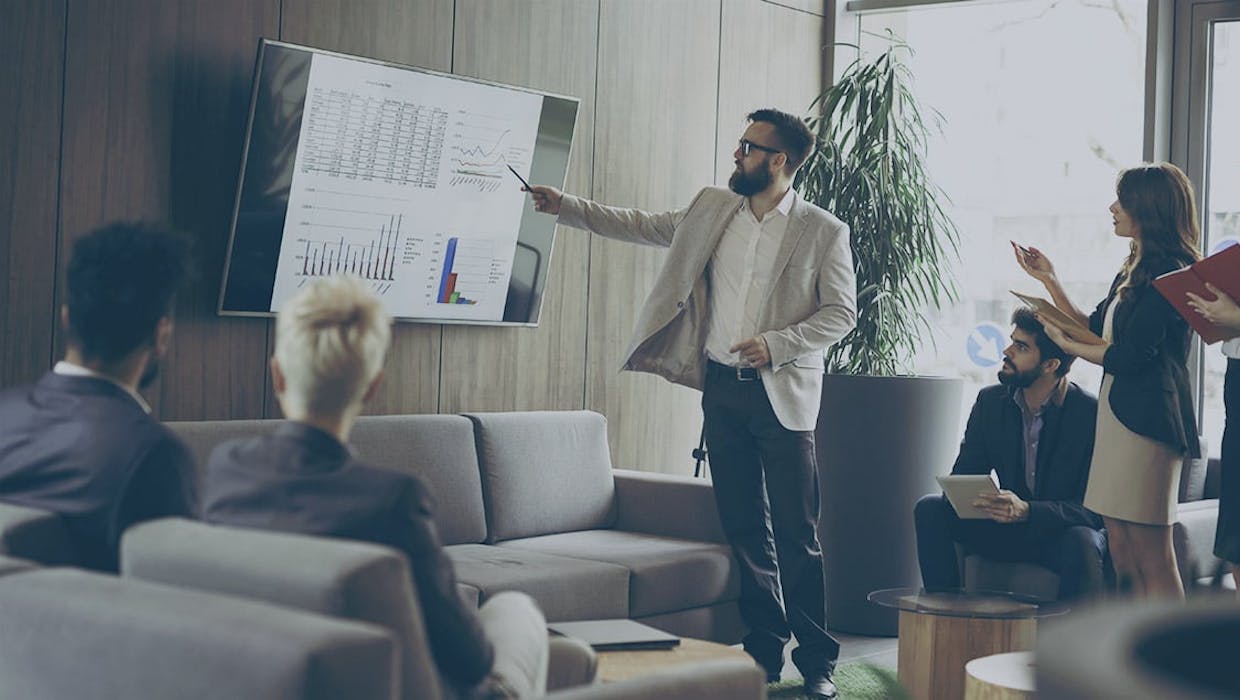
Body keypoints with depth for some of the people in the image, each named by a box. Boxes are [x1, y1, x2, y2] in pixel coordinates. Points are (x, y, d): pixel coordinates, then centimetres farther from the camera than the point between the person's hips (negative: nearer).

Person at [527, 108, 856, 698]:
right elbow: (640, 226, 17)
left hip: (782, 395, -5)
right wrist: (564, 206, 12)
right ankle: (765, 650, 19)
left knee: (798, 535, -4)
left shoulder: (823, 231, -5)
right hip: (722, 389, 5)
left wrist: (776, 344, -14)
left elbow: (841, 311, -3)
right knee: (744, 529, 9)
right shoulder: (712, 209, 9)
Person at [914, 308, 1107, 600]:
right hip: (1007, 529, 5)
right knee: (930, 509, -16)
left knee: (1082, 542, -38)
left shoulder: (1093, 414, -16)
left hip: (1063, 533, -4)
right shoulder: (990, 401, 0)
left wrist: (1027, 511, -36)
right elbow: (963, 476, 2)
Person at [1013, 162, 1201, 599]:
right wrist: (1048, 279, 21)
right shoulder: (1134, 272, 17)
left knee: (1152, 560, -7)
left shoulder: (1168, 274, -12)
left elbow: (1128, 358, -17)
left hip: (1145, 419, -10)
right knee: (1123, 560, 8)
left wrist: (1066, 344, -2)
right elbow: (1094, 331, 23)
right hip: (1117, 412, 10)